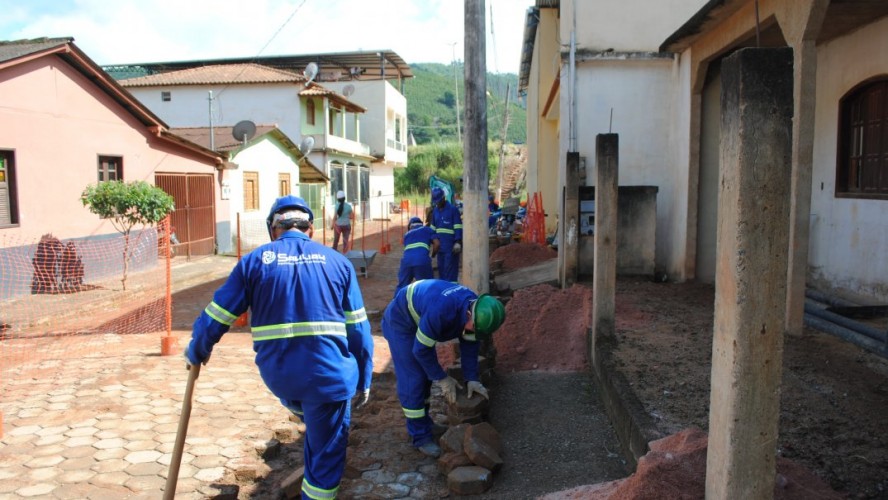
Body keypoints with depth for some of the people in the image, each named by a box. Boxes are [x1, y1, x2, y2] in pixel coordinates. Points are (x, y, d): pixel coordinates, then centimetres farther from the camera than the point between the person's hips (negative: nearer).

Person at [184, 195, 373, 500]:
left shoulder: (255, 261, 1)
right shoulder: (337, 262, 3)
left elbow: (217, 316, 4)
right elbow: (358, 328, 3)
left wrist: (197, 351, 23)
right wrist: (363, 379, 12)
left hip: (277, 373, 2)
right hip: (329, 374, -2)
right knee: (327, 454, 14)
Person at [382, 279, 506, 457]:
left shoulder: (476, 310, -18)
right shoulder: (441, 311, -42)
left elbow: (469, 345, -5)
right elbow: (421, 350, -31)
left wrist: (471, 379, -10)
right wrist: (442, 378, -20)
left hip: (419, 320, 8)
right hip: (401, 322, -8)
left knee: (426, 374, 14)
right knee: (412, 379, -8)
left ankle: (423, 422, 30)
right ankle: (420, 436, 1)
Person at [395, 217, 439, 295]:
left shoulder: (407, 234, 33)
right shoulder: (427, 229, 24)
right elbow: (437, 244, 12)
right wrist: (432, 255, 29)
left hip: (407, 260, 3)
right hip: (422, 260, -3)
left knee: (402, 285, 17)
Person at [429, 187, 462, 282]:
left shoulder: (453, 209, -7)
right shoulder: (435, 211, 14)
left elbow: (458, 228, -10)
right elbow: (433, 228, 23)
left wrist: (458, 242, -17)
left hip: (451, 245, -7)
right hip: (440, 245, 7)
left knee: (450, 269, -5)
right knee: (441, 268, 12)